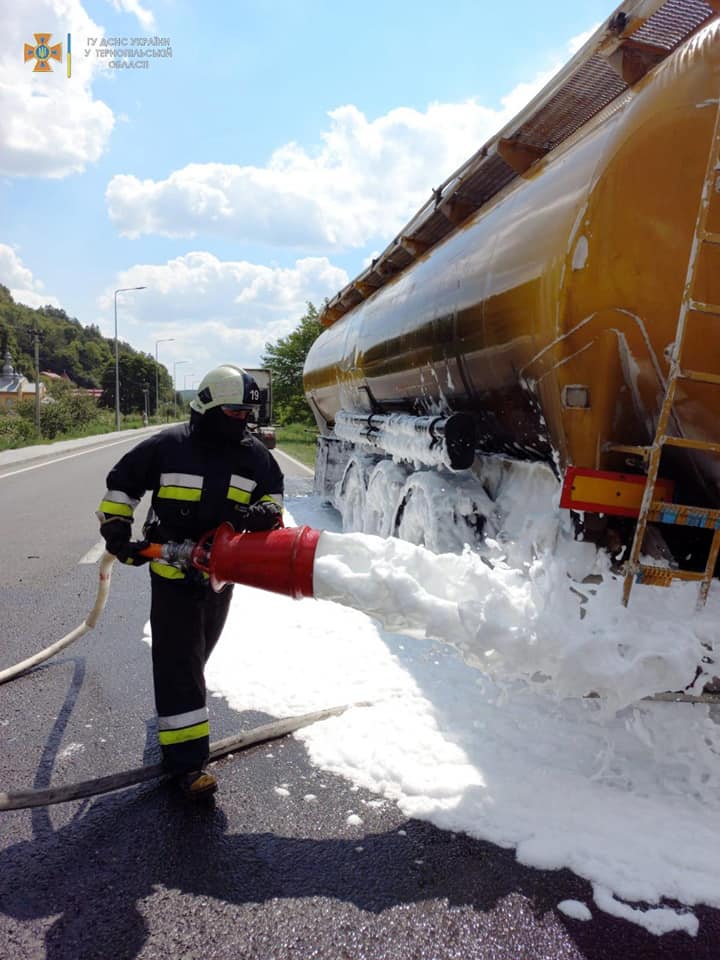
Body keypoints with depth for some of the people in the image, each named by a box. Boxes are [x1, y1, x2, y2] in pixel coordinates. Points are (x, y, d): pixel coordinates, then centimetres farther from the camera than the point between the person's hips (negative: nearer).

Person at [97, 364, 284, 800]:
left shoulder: (254, 454, -2)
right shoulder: (168, 446, -13)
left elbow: (274, 491, 9)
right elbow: (122, 482, -3)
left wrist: (266, 512, -14)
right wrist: (116, 529, -11)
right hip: (172, 571, -5)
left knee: (197, 653, 23)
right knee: (179, 661, -6)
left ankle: (176, 708, 50)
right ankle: (187, 758, -2)